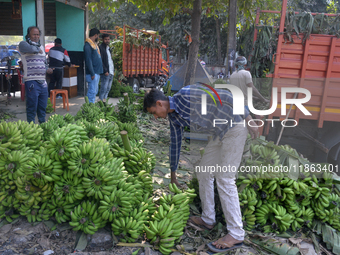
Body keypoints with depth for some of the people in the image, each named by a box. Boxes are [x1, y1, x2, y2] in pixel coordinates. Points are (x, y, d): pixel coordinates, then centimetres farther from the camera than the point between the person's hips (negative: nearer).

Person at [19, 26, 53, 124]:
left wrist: (47, 69, 8)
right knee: (32, 107, -4)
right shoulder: (23, 44, -1)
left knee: (43, 107, 11)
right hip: (31, 81, -6)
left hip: (43, 81, 6)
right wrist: (37, 49, -4)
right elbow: (30, 49, -25)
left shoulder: (41, 47, 21)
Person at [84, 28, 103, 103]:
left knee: (95, 91, 14)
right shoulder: (88, 45, -12)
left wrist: (98, 72, 16)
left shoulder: (94, 44, 17)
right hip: (93, 73, -10)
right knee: (92, 91, -9)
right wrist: (92, 73, -21)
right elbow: (88, 60, -18)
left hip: (97, 72, 10)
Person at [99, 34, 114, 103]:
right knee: (104, 88, -8)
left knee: (108, 88, 11)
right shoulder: (101, 48, -9)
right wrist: (105, 71, -19)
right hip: (105, 73, -8)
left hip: (111, 72, 8)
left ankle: (104, 100, 18)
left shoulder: (108, 48, 18)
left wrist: (113, 70, 15)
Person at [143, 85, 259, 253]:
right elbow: (175, 145, 16)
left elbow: (225, 96, -19)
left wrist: (248, 118, -19)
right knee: (203, 174, 10)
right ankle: (208, 219, 24)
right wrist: (172, 176, 25)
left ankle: (236, 234, -3)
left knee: (224, 179, -11)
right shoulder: (174, 119, 5)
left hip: (235, 127, -9)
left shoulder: (186, 94, -22)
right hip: (220, 135, 9)